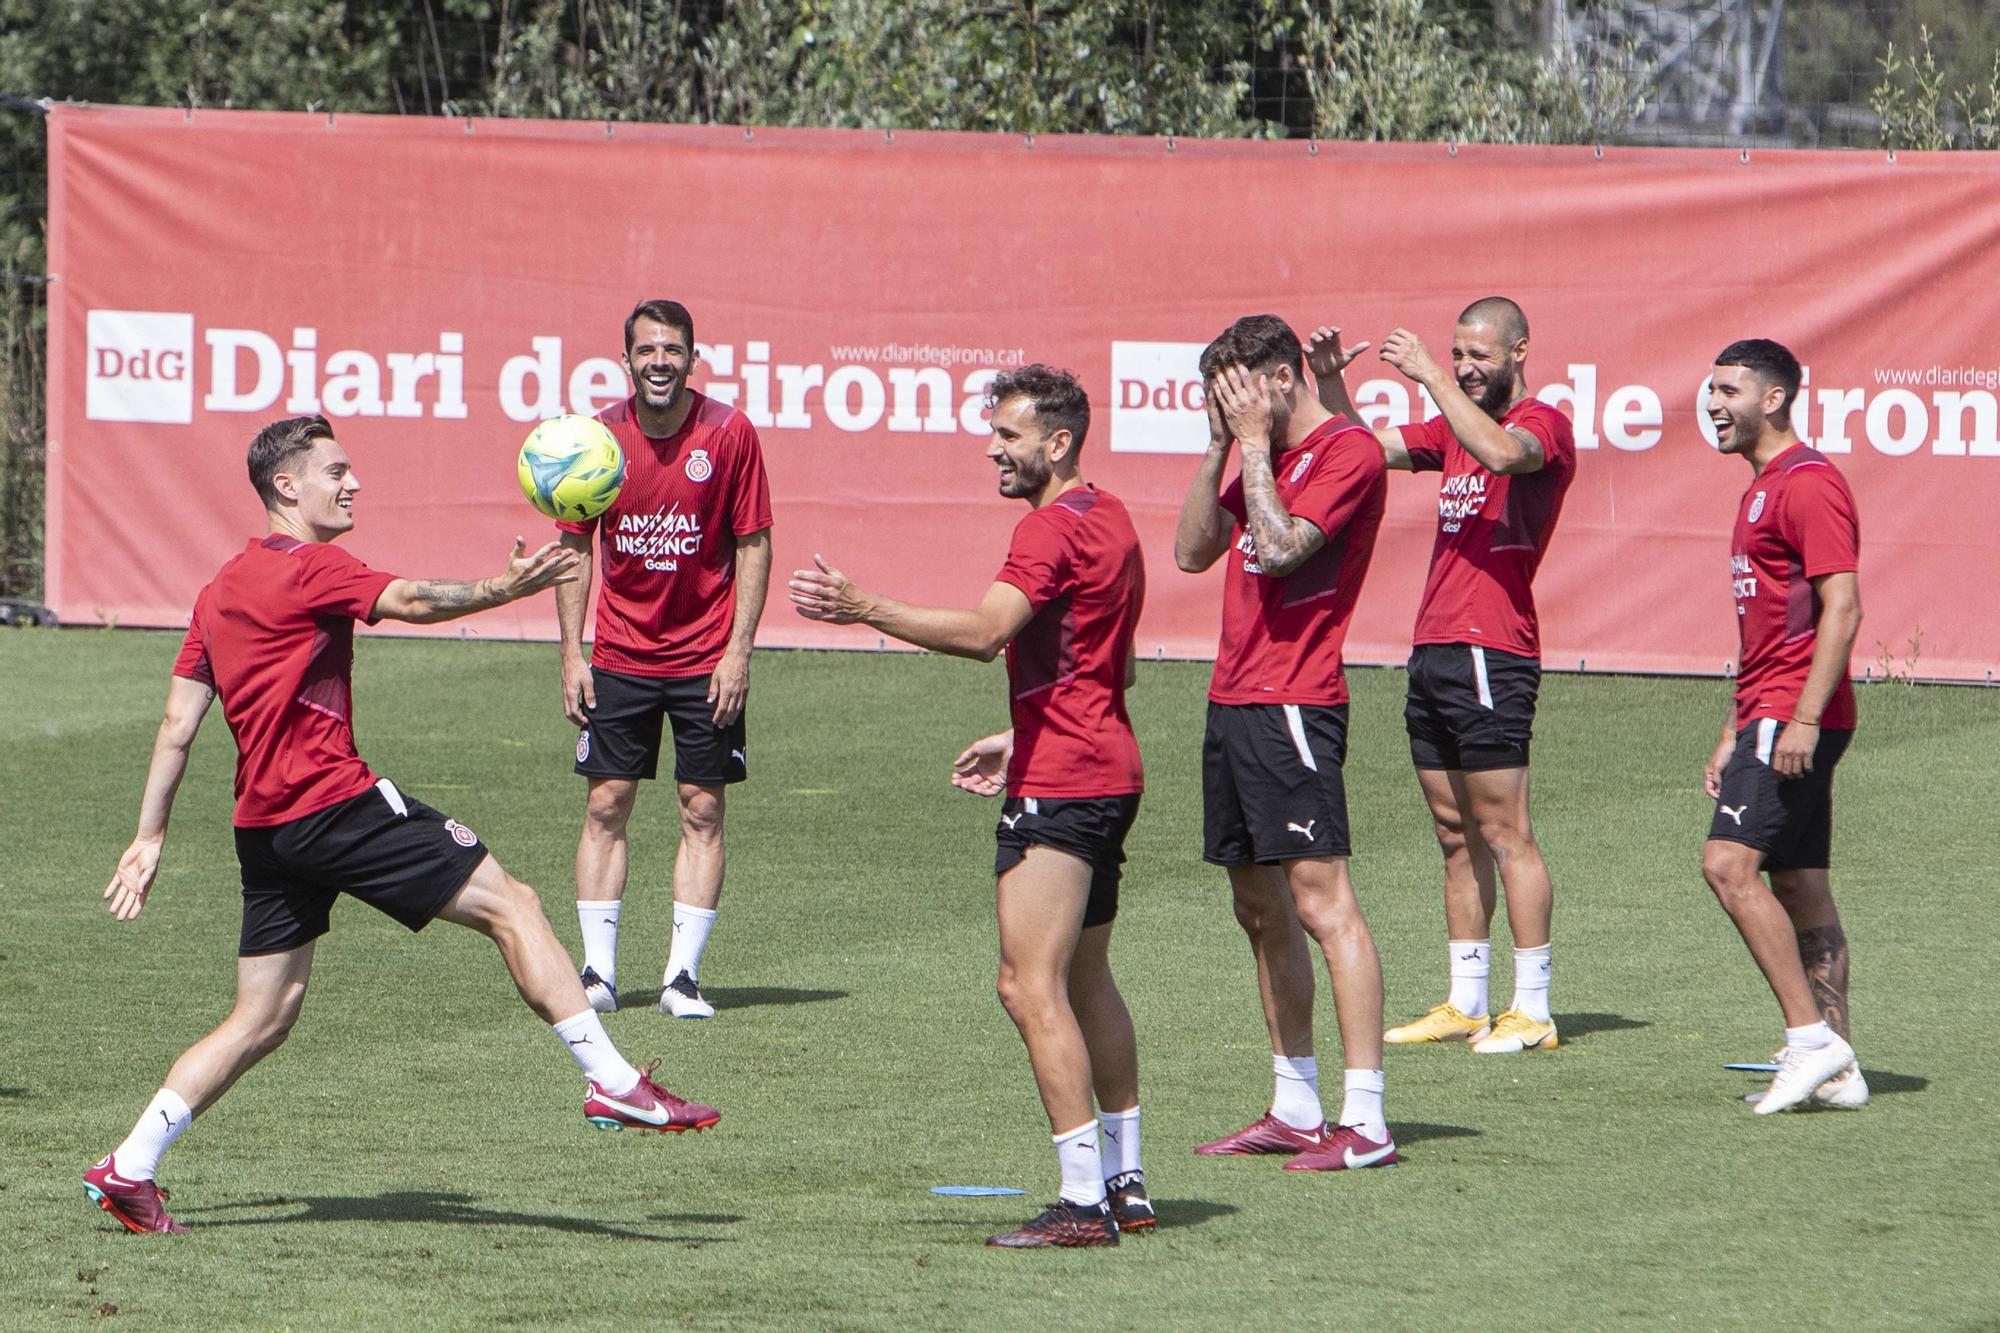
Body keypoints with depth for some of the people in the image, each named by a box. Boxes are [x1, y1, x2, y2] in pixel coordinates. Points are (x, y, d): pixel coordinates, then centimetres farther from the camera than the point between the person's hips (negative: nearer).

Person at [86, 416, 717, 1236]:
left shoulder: (221, 590, 18)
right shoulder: (308, 568, -7)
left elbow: (176, 728, 18)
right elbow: (409, 601, -25)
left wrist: (150, 837, 19)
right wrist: (504, 590, -35)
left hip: (264, 823, 9)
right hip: (334, 801, -9)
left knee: (265, 1019, 12)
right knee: (509, 904, -5)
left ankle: (129, 1169, 7)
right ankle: (612, 1083, -9)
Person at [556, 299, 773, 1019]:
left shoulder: (729, 433, -8)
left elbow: (753, 545, -3)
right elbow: (576, 546, 5)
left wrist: (738, 651, -9)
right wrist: (572, 651, -1)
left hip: (704, 657, -1)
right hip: (619, 656, 1)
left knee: (702, 811, -1)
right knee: (606, 807, 0)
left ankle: (683, 976, 3)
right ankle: (598, 972, 4)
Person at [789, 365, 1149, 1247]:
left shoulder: (1055, 526, -15)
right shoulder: (1107, 520, 17)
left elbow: (984, 632, -28)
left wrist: (865, 609, -32)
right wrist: (1022, 739, 24)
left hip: (1059, 786, -11)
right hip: (1105, 773, 11)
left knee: (1031, 986, -12)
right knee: (1085, 981, 19)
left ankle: (1084, 1200, -16)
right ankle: (1125, 1182, 24)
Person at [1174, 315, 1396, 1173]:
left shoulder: (1348, 451, -9)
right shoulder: (1267, 456, 18)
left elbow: (1278, 547, -19)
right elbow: (1193, 552, 15)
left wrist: (1255, 443, -11)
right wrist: (1220, 446, 7)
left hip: (1293, 705, -10)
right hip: (1234, 699, 10)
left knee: (1319, 899, -13)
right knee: (1259, 909, 12)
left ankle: (1366, 1123, -16)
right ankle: (1295, 1109, 19)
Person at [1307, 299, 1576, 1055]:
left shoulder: (1544, 425, -6)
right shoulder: (1455, 427, 19)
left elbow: (1502, 451, -28)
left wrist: (1429, 376, -23)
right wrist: (1331, 384, 5)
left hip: (1491, 654, -8)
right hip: (1433, 651, 8)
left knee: (1504, 834, -7)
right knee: (1457, 836, 10)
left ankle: (1532, 1010, -5)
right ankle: (1465, 1004, 15)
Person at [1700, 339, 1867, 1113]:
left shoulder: (1808, 483, -12)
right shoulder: (1763, 490, 20)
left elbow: (1841, 607, -20)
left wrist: (1803, 718, -25)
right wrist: (1732, 736, 24)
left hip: (1796, 717, -10)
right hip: (1768, 718, 10)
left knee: (1729, 864, -17)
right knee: (1799, 884, 8)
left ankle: (1810, 1037, -15)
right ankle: (1836, 1069, 8)